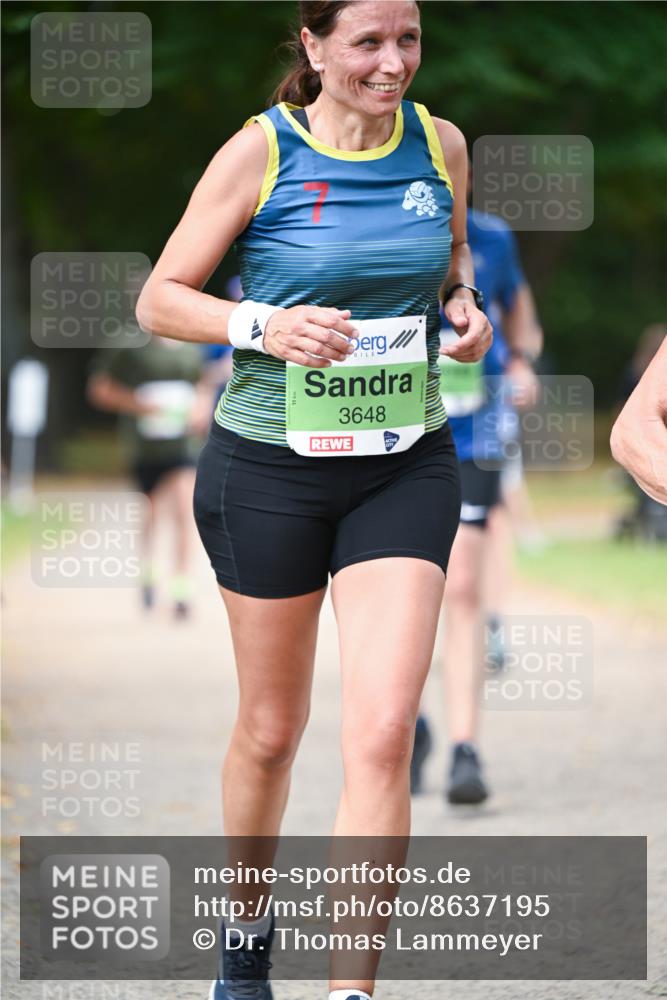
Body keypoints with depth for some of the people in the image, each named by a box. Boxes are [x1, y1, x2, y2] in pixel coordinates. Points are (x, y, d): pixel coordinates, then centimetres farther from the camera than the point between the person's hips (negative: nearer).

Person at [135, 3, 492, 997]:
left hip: (406, 467, 2)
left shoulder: (439, 143, 2)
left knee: (383, 733, -12)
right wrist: (264, 326, -21)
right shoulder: (262, 151, -9)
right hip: (271, 467, -2)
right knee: (271, 728, 13)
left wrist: (464, 307, 0)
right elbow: (160, 299, -4)